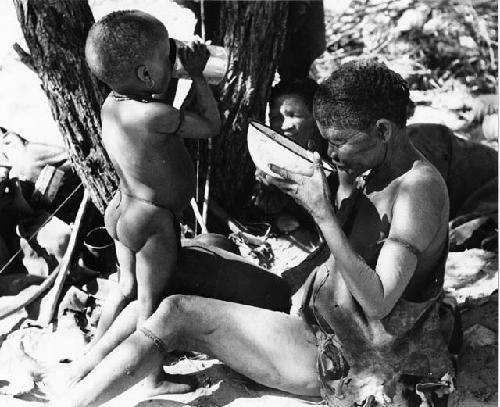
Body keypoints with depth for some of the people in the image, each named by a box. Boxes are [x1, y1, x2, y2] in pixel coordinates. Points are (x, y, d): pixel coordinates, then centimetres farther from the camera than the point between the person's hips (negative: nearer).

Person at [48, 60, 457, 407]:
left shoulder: (419, 188, -24)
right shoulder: (371, 169, 2)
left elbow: (377, 304, -29)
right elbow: (335, 253, 7)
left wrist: (323, 212, -31)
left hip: (351, 358, -7)